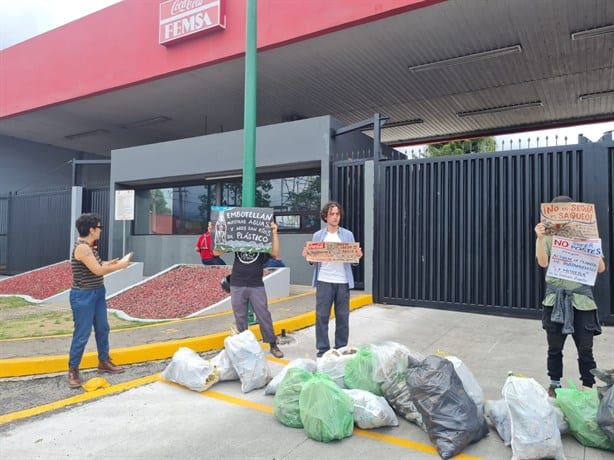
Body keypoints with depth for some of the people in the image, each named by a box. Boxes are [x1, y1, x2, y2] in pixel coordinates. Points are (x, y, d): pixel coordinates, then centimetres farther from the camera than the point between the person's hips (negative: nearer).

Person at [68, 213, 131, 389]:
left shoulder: (89, 247, 10)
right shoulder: (81, 247, -21)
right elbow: (98, 271, -24)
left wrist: (112, 262, 3)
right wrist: (120, 265, -13)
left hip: (97, 293, 10)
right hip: (83, 295, -10)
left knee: (102, 328, 16)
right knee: (82, 334, -1)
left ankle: (104, 362, 30)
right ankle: (73, 370, 14)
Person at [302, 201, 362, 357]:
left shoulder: (348, 235, 7)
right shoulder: (318, 235, 7)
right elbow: (313, 260, 6)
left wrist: (357, 257, -16)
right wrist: (308, 258, -15)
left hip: (343, 282, 1)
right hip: (324, 281, 0)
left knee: (342, 317, 7)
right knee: (322, 316, 2)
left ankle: (341, 349, 20)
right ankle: (322, 350, 12)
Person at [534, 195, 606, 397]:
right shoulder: (547, 238, 1)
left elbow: (601, 268, -1)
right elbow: (543, 263, -15)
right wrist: (540, 238, -25)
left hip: (581, 299, 0)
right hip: (555, 299, 0)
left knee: (585, 350, 3)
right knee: (554, 348, 10)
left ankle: (589, 388, 19)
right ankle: (554, 385, 26)